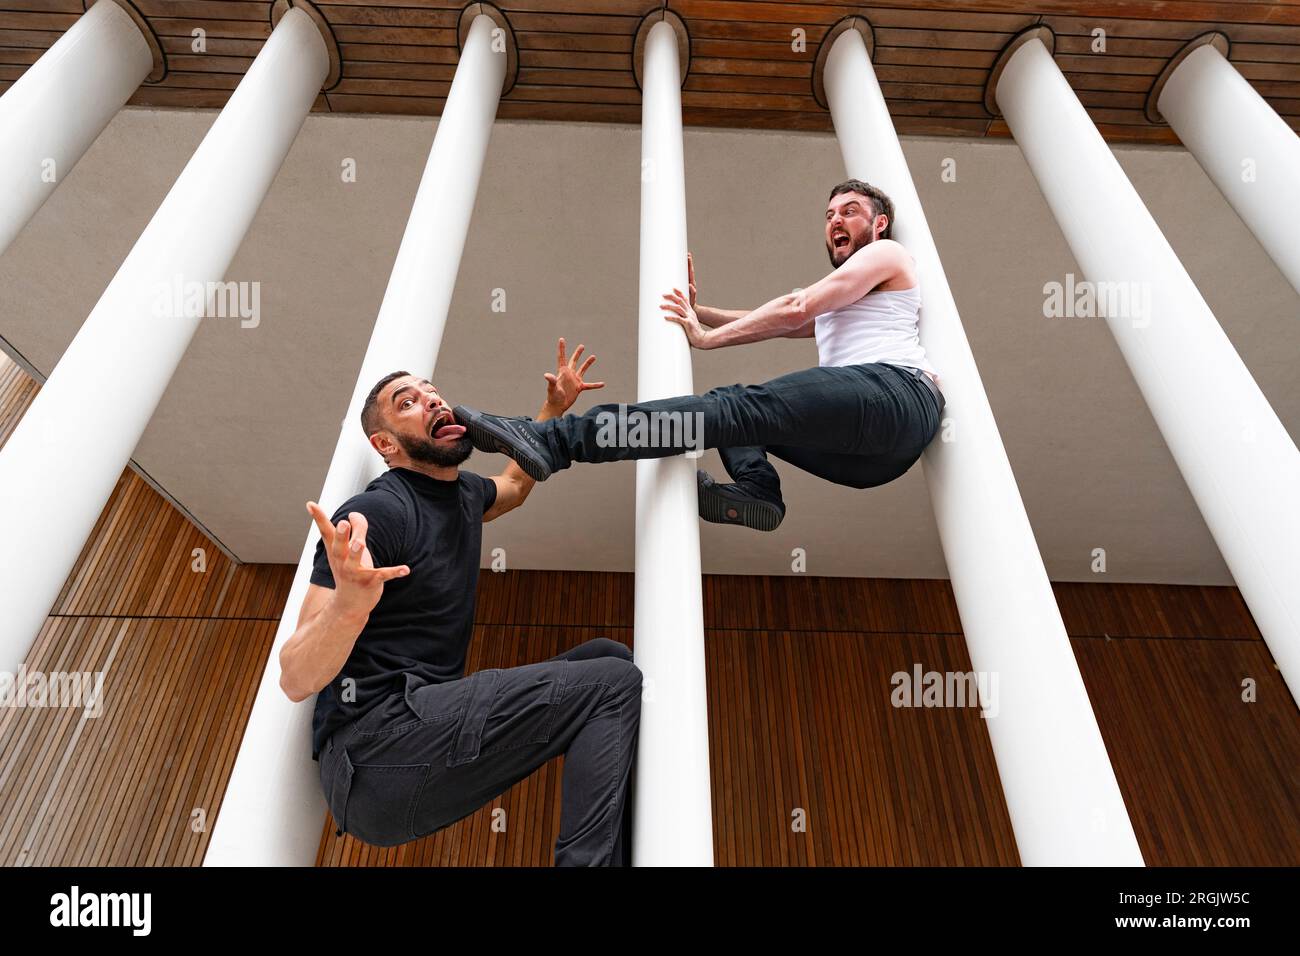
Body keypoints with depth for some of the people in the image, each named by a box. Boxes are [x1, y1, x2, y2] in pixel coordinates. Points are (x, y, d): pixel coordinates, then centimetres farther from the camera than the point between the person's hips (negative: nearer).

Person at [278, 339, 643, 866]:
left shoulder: (464, 492, 12)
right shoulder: (374, 514, -13)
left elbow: (515, 483, 38)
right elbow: (296, 681, -16)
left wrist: (554, 408, 28)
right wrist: (348, 603, -37)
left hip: (428, 717, 9)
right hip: (372, 748, -9)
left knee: (607, 656, 5)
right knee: (613, 682, -18)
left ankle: (612, 852, 2)